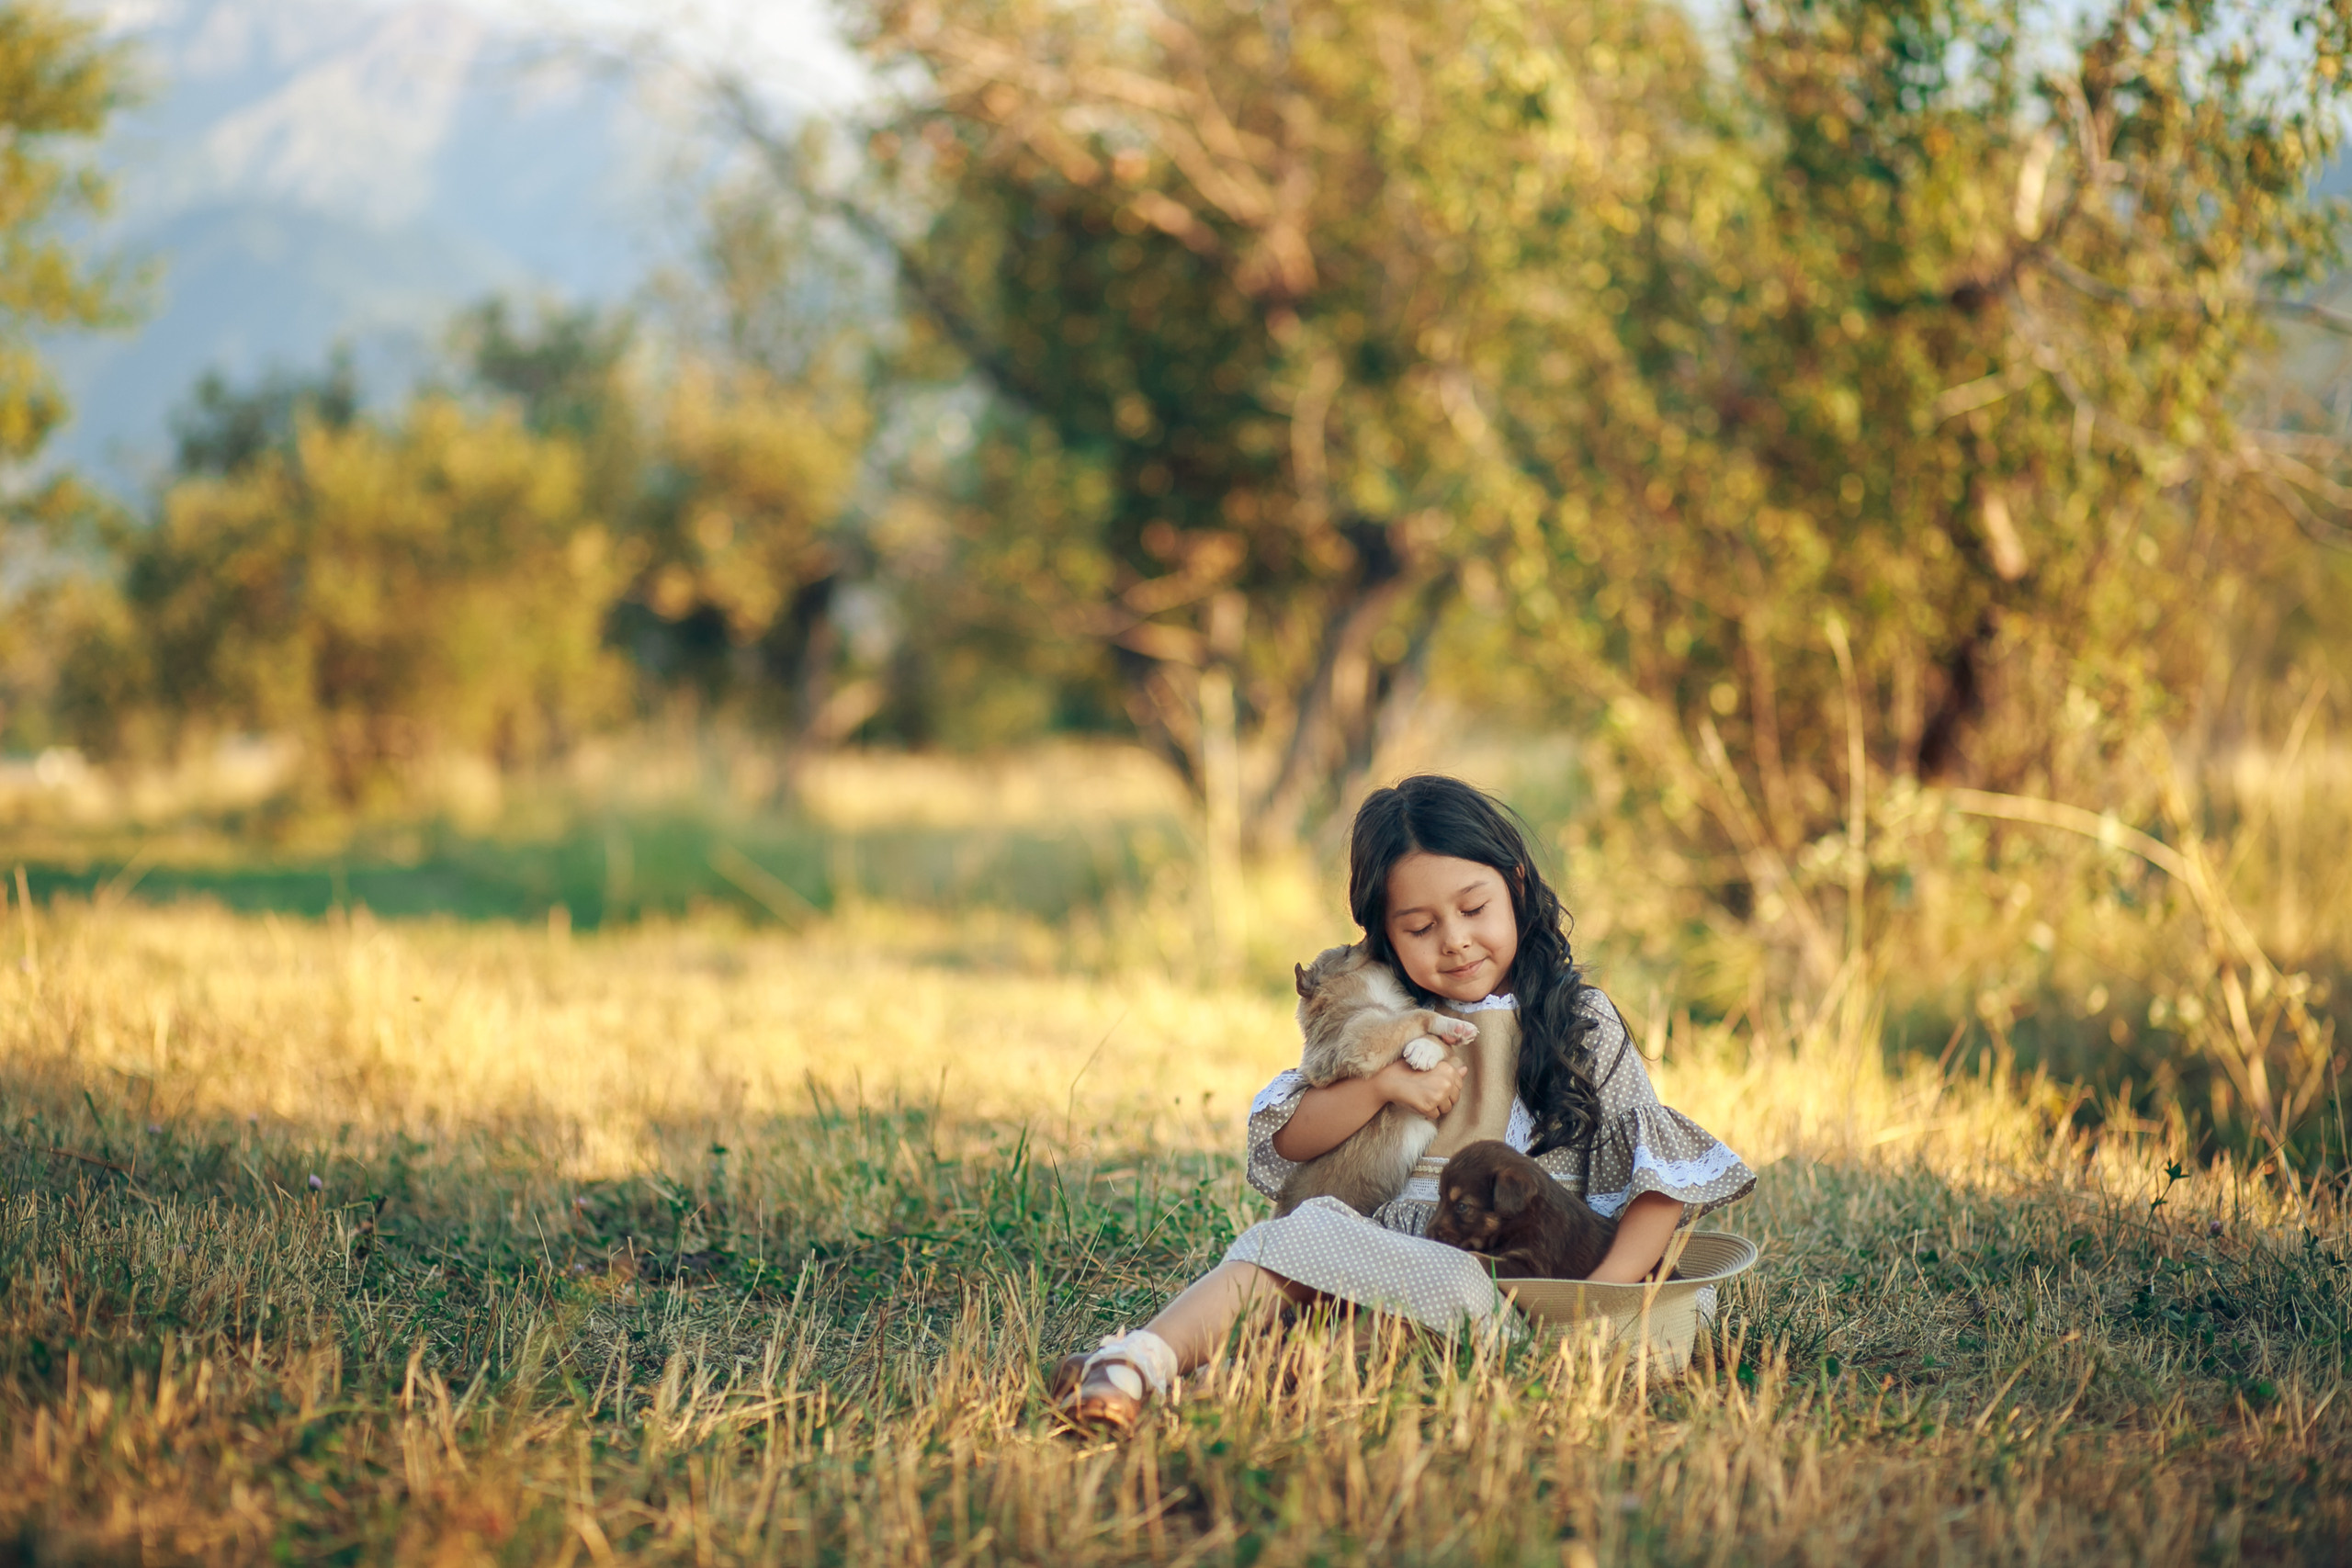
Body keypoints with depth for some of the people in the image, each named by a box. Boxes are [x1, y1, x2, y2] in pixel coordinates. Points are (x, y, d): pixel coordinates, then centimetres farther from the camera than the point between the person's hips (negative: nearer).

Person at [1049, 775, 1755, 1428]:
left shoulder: (1580, 1023, 8)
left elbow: (1665, 1179, 3)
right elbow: (1285, 1142, 13)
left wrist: (1600, 1295, -12)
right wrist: (1381, 1085, -4)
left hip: (1514, 1285, -3)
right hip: (1390, 1254, 3)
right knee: (1284, 1243, -30)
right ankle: (1142, 1359, -50)